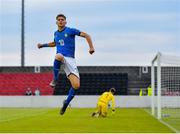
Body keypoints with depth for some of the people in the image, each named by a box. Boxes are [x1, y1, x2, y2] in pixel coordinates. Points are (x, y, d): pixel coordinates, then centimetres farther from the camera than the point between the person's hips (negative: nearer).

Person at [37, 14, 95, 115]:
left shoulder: (70, 31, 0)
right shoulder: (56, 33, 16)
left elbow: (86, 35, -2)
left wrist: (91, 47, -15)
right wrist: (43, 45, 31)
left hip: (70, 60, -2)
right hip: (60, 59, 2)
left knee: (76, 85, -16)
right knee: (59, 56, -42)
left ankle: (66, 103, 9)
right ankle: (55, 80, -24)